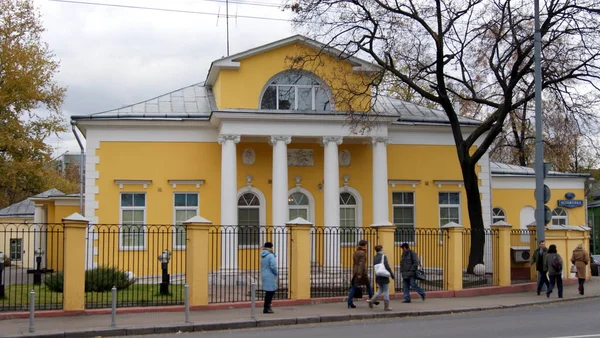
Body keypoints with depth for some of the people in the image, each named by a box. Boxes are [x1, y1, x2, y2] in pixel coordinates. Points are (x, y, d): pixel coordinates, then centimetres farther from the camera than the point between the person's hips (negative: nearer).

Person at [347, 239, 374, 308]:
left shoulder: (355, 252, 12)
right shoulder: (363, 253, -12)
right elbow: (361, 263, -20)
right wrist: (360, 274, -24)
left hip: (355, 271, 7)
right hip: (362, 272, -7)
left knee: (353, 287, 2)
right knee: (368, 285, 13)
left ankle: (350, 303, -8)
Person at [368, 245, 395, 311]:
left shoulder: (375, 257, 7)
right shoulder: (383, 256, -12)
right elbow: (387, 266, -15)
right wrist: (392, 275, -9)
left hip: (378, 276, 7)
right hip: (384, 276, -7)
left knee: (380, 290, 20)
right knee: (386, 291, 3)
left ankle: (371, 300, 6)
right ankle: (386, 307, 7)